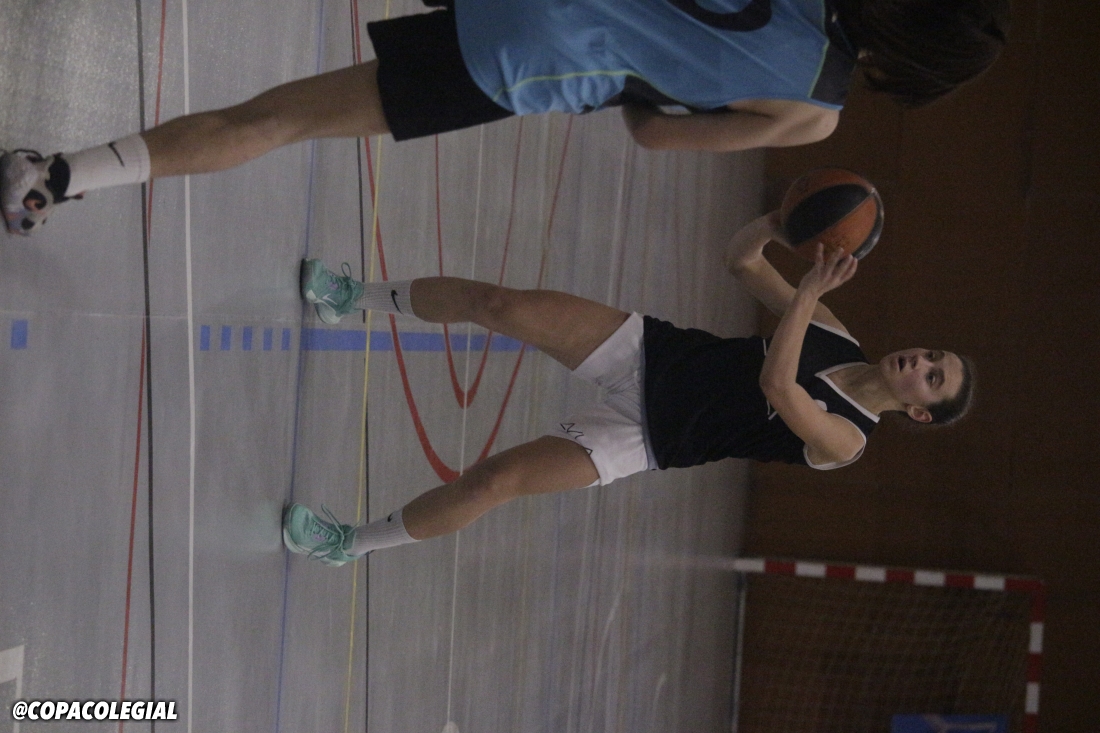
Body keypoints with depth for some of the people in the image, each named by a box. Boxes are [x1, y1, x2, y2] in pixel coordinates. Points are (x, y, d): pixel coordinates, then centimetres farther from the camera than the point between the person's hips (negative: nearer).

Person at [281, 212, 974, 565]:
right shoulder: (833, 333, 4)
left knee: (496, 478, -18)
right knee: (494, 302, -12)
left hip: (644, 437, -5)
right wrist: (778, 223, -17)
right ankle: (355, 298, 11)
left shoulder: (843, 441, -14)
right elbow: (742, 260, 5)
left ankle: (351, 544, 4)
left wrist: (810, 291, -38)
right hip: (650, 348, 5)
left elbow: (775, 384, -33)